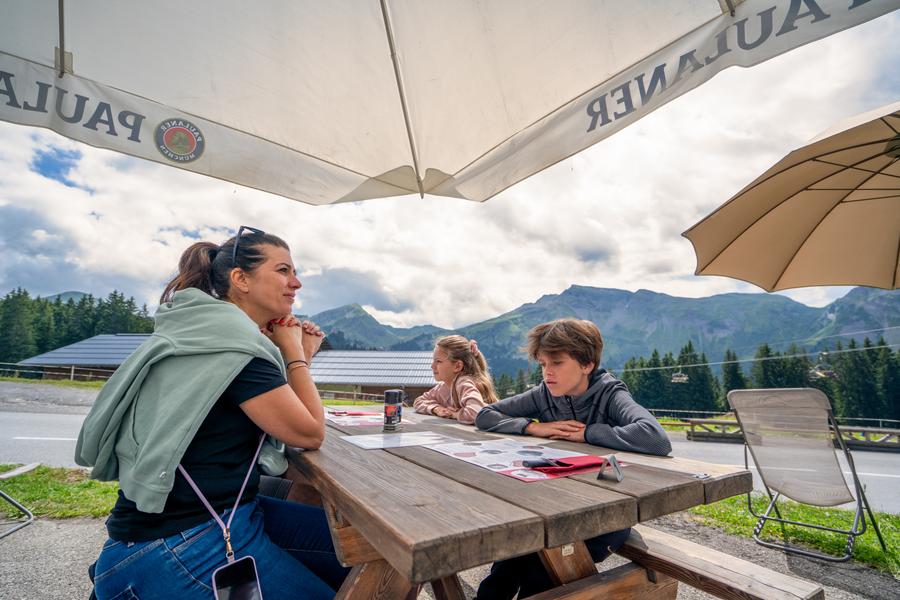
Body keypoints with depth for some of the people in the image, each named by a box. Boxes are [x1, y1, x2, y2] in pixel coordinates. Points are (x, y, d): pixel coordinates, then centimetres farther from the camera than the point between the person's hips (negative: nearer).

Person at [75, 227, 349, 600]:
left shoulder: (212, 331, 9)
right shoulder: (230, 340, -21)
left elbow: (286, 414, 15)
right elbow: (309, 433, -16)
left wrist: (299, 357, 5)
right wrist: (293, 352, -6)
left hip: (225, 512, 9)